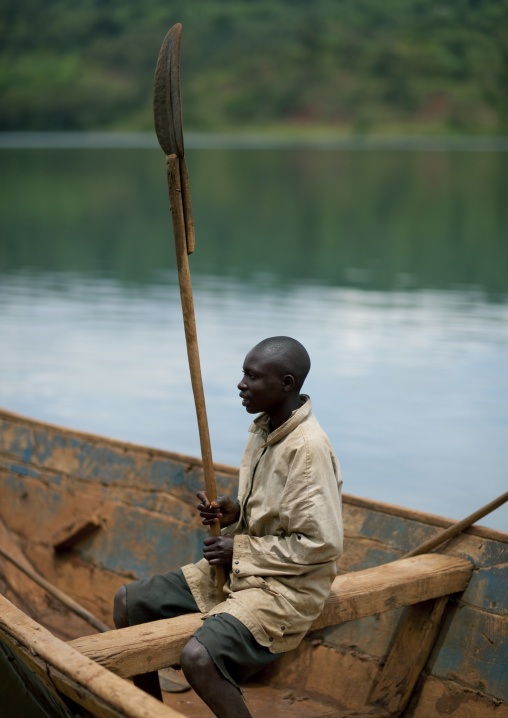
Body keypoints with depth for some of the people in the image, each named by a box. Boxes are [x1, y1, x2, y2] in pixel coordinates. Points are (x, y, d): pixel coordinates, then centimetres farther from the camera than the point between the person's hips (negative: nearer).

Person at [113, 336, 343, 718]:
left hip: (287, 587, -9)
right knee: (129, 602, 6)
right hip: (242, 569, 10)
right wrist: (234, 511, -3)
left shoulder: (309, 449, -23)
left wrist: (241, 549, -16)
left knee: (198, 657, -31)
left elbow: (323, 543, -23)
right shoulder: (265, 429, 5)